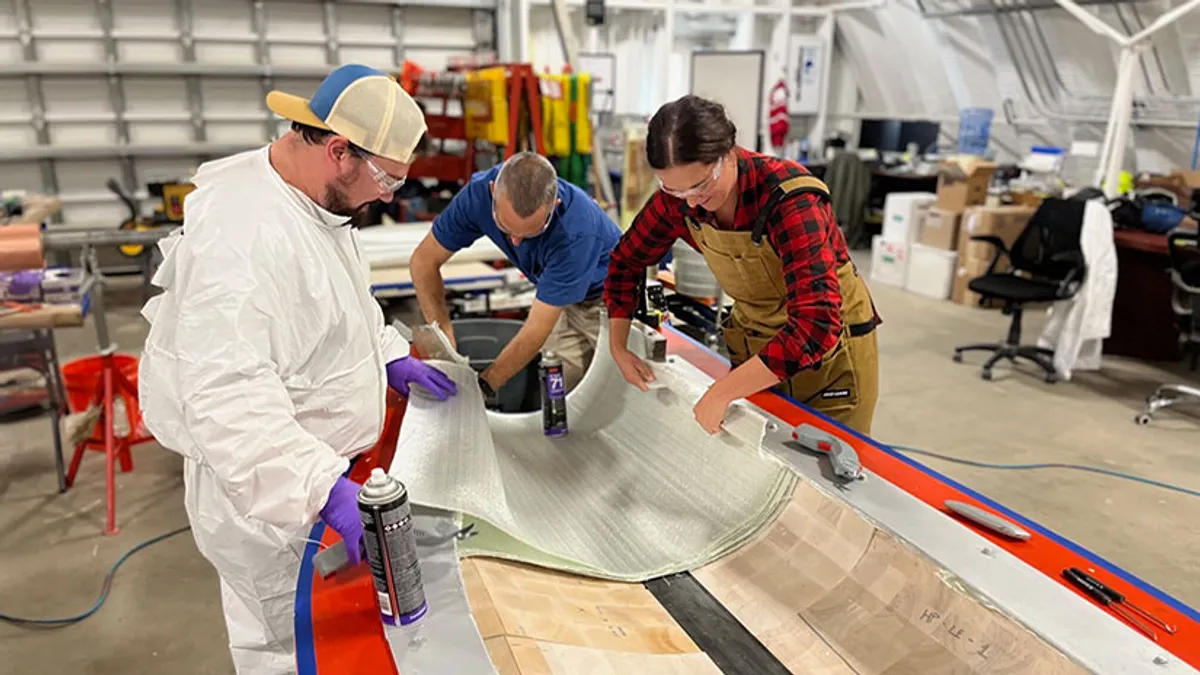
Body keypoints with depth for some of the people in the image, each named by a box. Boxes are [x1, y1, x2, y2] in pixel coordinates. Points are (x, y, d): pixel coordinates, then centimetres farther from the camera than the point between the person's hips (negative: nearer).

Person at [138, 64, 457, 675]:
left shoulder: (314, 197, 3)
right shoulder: (243, 233, -30)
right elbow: (228, 396, -35)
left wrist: (392, 357, 12)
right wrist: (325, 485, -39)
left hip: (310, 463, 9)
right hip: (262, 488, -9)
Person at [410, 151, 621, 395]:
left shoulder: (578, 230, -38)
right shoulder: (479, 192, -23)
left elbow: (536, 330, -31)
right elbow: (423, 260, -11)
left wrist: (483, 386, -30)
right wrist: (443, 338, -22)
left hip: (607, 298, -4)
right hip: (561, 303, 4)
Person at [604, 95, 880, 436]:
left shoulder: (789, 198, -32)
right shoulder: (679, 196, -15)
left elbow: (816, 326, -40)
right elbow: (626, 262, 2)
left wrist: (720, 393, -40)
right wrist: (618, 347, -5)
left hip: (830, 346, -4)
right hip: (753, 343, 4)